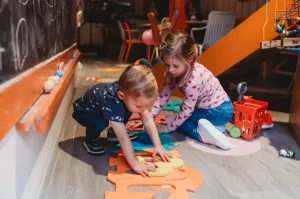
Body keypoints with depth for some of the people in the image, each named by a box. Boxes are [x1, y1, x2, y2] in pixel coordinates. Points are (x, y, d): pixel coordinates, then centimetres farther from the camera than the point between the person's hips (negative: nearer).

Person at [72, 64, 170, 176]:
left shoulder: (132, 93, -24)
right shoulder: (112, 102, -44)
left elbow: (148, 120, -20)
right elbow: (123, 137, -44)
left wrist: (158, 145, -24)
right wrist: (134, 164, -44)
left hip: (100, 108, 6)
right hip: (84, 111, -6)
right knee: (100, 123, -34)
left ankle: (114, 133, 12)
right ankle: (90, 140, -3)